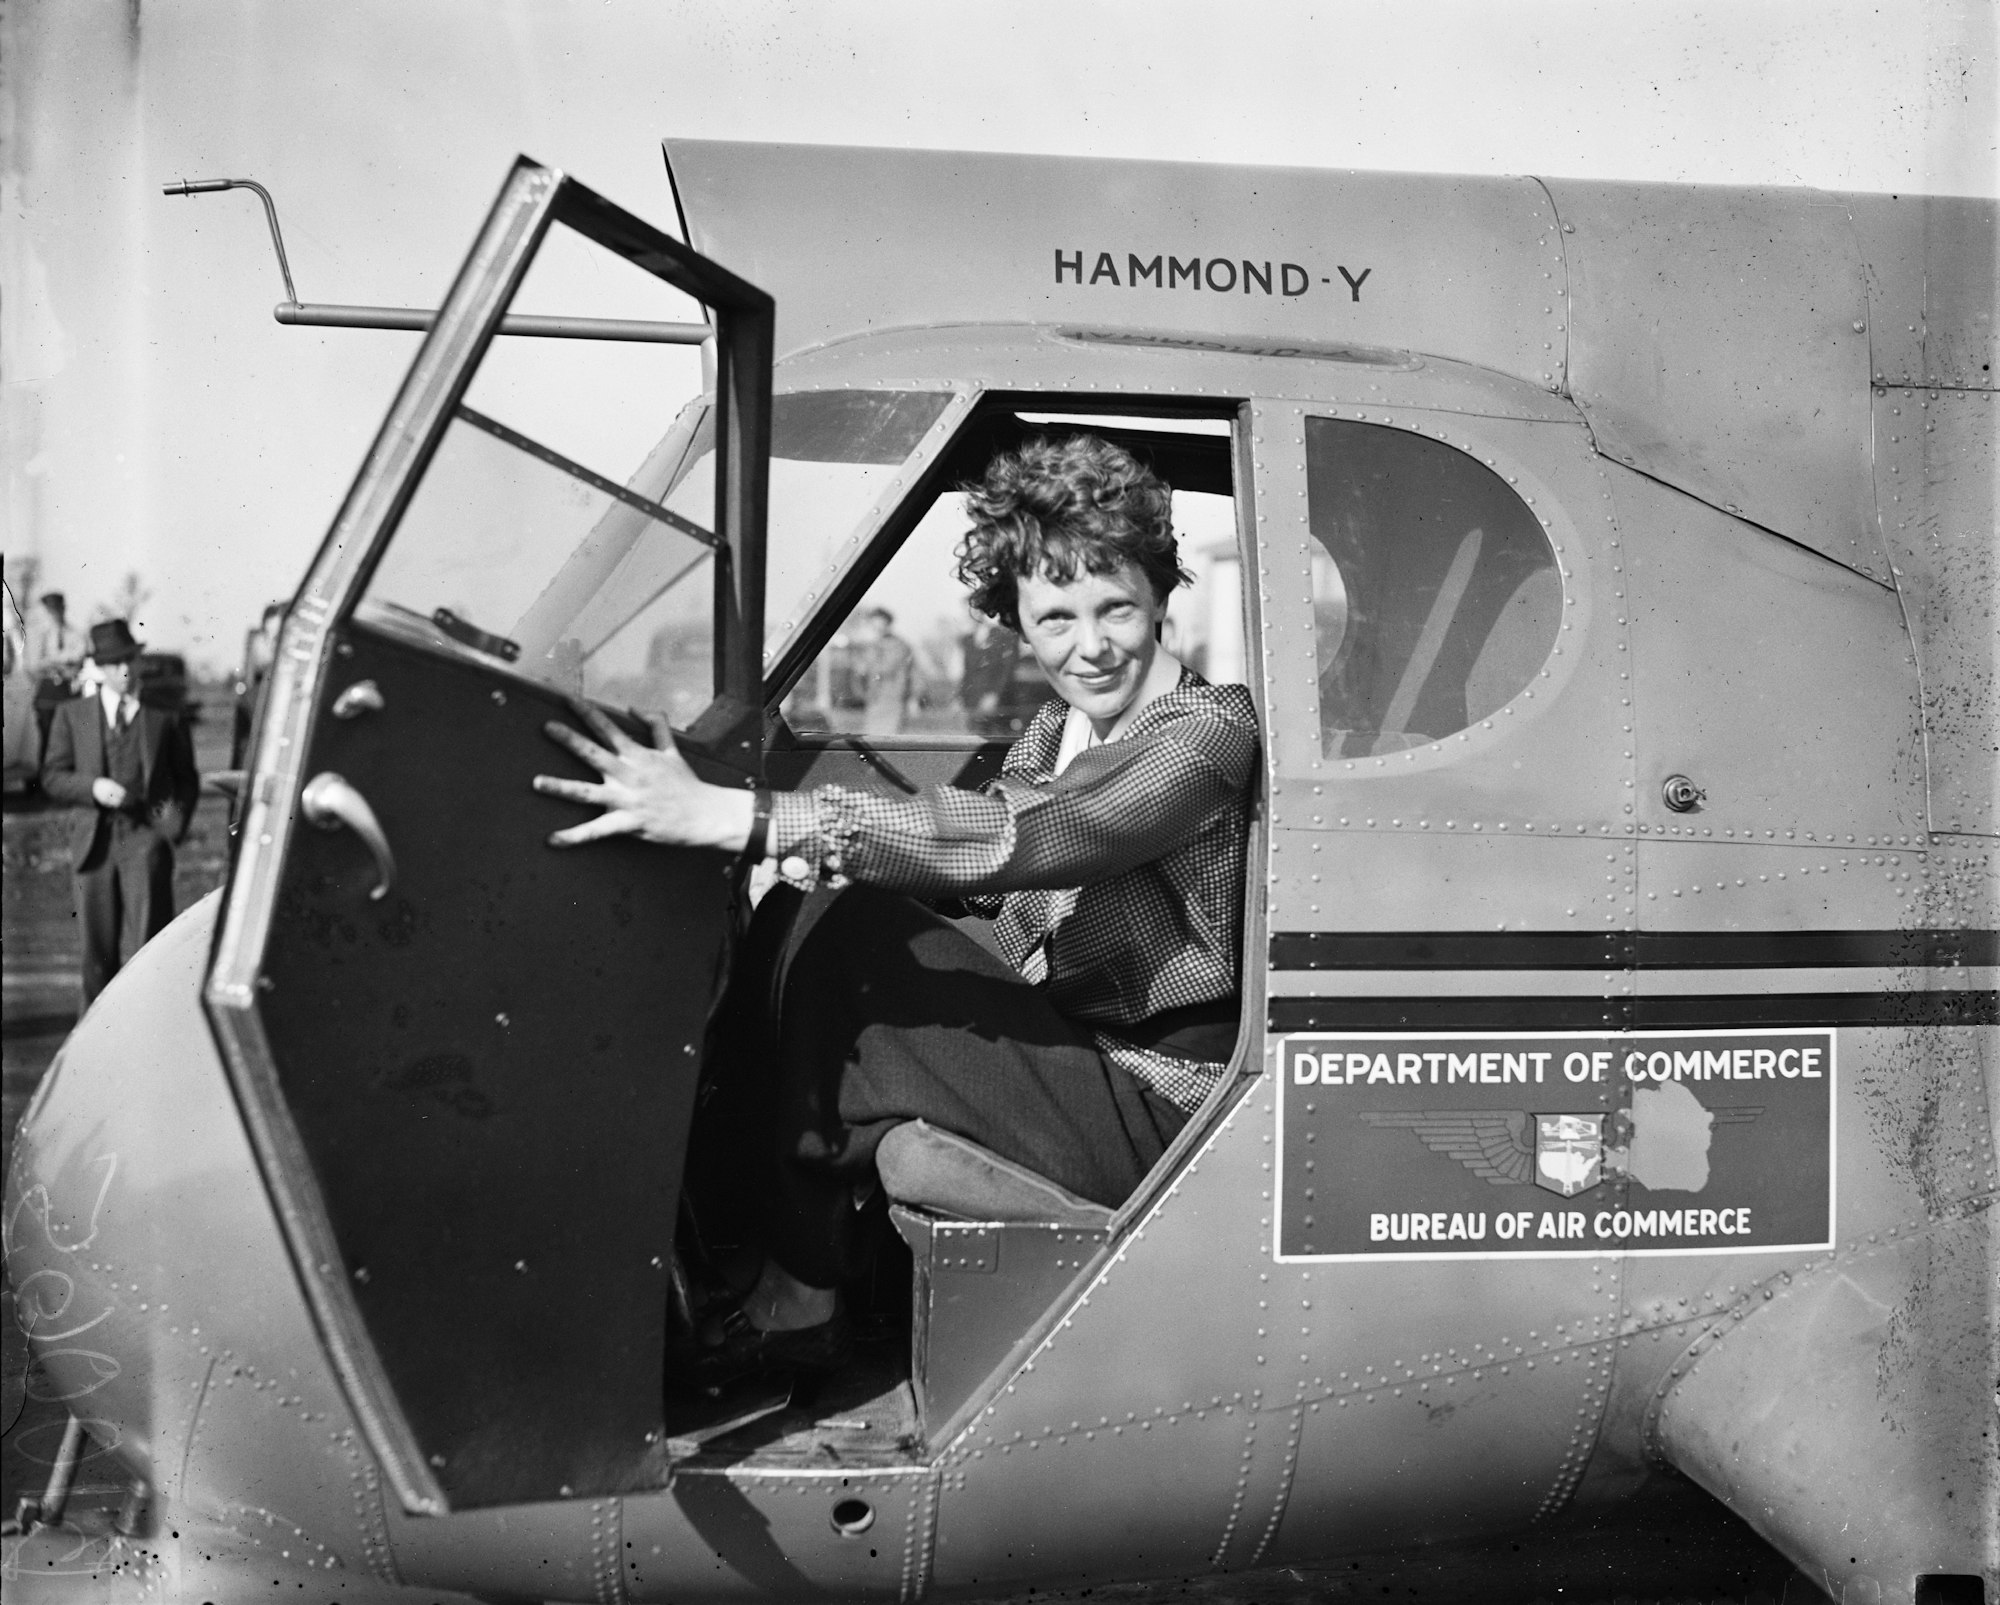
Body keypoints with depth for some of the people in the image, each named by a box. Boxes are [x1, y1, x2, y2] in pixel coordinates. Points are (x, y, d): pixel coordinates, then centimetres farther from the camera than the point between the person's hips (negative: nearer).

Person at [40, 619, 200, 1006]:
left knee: (152, 939, -12)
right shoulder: (72, 714, 10)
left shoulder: (164, 714, 7)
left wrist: (174, 822, -4)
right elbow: (52, 777, 8)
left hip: (145, 835, -2)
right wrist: (93, 787, -11)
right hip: (96, 840, 2)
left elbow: (187, 778, 13)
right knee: (99, 948, 8)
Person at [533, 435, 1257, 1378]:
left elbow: (1010, 839, -34)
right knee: (815, 917, -9)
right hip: (1060, 1044, 8)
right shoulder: (1061, 727, 8)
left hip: (1150, 1103, -8)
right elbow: (979, 873, -2)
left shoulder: (1205, 734, -19)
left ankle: (795, 1300, 4)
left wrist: (732, 817, -41)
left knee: (833, 1040, -20)